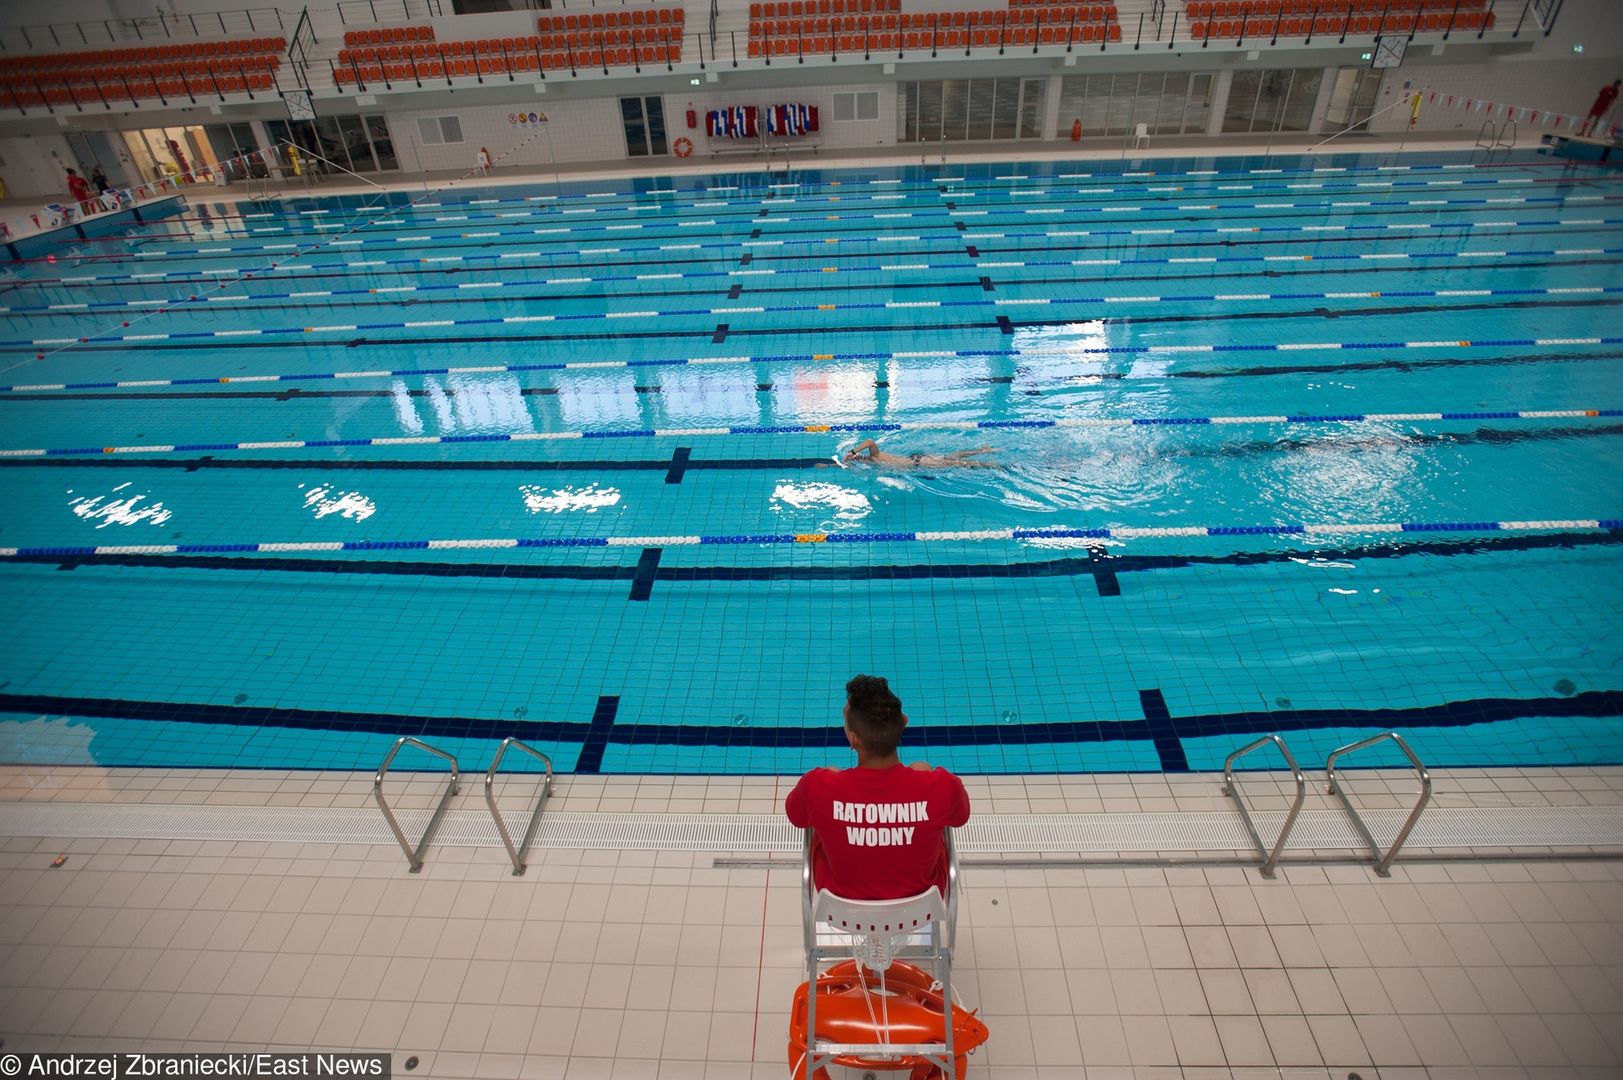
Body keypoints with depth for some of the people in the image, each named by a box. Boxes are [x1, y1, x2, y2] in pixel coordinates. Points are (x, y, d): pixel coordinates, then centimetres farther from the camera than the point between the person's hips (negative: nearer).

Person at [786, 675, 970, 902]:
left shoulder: (818, 787, -34)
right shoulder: (942, 786, -33)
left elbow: (794, 815, -8)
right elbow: (961, 816, -7)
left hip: (843, 898, 0)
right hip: (921, 899, 1)